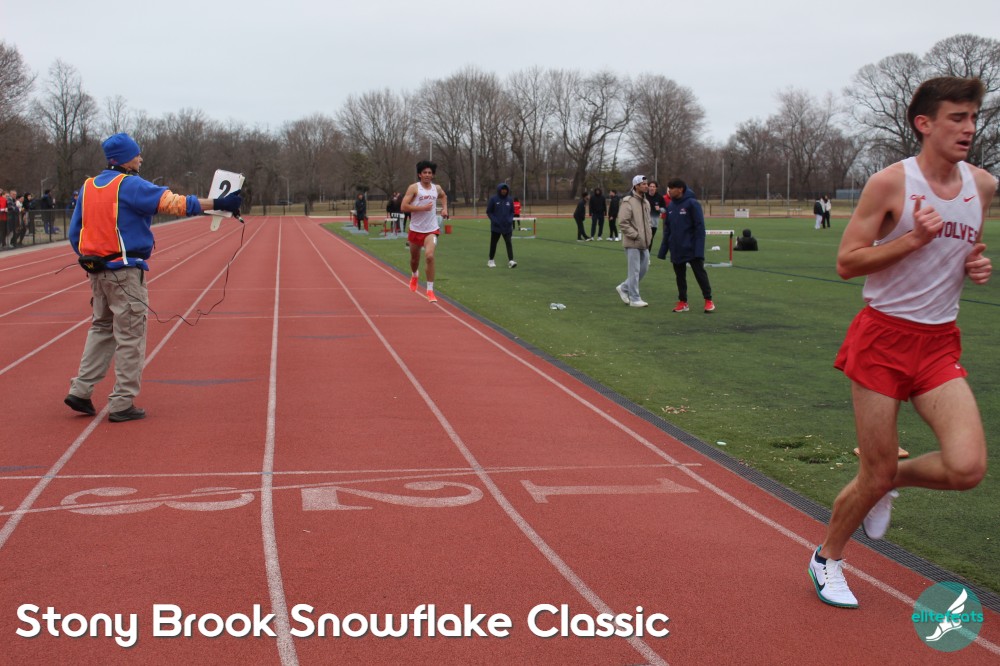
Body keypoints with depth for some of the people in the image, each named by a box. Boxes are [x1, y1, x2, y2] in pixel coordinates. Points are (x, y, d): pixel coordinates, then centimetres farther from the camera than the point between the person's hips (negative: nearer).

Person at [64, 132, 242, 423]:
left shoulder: (89, 187, 11)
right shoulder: (130, 185, -12)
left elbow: (75, 232, 15)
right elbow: (172, 202, -21)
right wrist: (215, 204, -22)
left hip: (97, 271, 8)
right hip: (125, 271, -8)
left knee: (102, 328, 20)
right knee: (130, 336, 0)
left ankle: (80, 390, 15)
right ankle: (122, 404, 2)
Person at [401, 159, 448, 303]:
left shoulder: (437, 188, 4)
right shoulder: (414, 188, -9)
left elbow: (444, 196, 30)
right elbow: (404, 207, -16)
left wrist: (444, 208, 13)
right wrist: (422, 208, -21)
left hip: (431, 229, 1)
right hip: (416, 229, -1)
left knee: (429, 256, -20)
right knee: (414, 258, 17)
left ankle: (430, 290, -13)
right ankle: (414, 275, 53)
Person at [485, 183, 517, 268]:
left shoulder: (509, 200, 5)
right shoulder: (493, 199, -4)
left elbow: (512, 212, 14)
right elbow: (489, 212, -1)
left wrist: (510, 219, -4)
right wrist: (494, 220, -13)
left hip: (507, 226, 2)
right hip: (496, 226, -2)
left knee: (508, 243, -9)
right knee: (493, 243, 9)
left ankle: (511, 260, -15)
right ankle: (491, 260, 22)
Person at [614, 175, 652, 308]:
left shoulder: (645, 202, 13)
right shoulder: (628, 202, -13)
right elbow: (622, 223, -18)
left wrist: (649, 235, 9)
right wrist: (635, 235, -17)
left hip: (644, 243, 8)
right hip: (632, 243, -8)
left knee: (643, 269, 13)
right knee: (634, 271, -4)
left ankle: (624, 288, 28)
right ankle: (634, 299, 4)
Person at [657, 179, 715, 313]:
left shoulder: (692, 203, -11)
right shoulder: (670, 206, 7)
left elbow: (700, 227, -13)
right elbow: (667, 229, 12)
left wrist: (699, 249, -19)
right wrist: (663, 250, 9)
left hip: (691, 249, -6)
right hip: (676, 249, 6)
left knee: (700, 274, 0)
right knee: (680, 276, 10)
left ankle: (708, 301, 10)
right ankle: (682, 302, 20)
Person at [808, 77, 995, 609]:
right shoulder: (890, 184, -11)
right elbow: (846, 263, -11)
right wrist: (914, 238, -22)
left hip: (940, 342, 5)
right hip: (884, 338, -4)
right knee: (875, 474, 1)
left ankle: (893, 479, 19)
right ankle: (828, 557, 28)